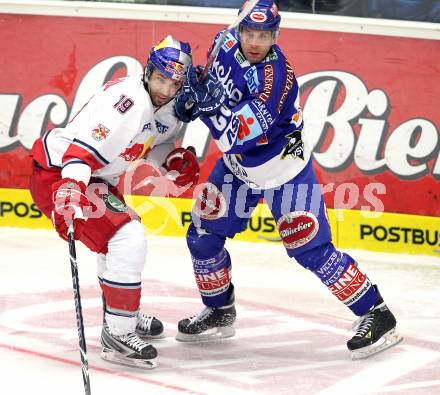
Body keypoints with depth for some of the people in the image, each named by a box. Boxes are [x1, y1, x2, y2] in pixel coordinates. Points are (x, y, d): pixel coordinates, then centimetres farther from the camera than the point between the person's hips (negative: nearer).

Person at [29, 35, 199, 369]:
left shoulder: (171, 107, 2)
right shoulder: (129, 100, -28)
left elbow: (155, 144, 20)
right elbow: (83, 149, -37)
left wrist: (176, 161, -1)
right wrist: (70, 191, -50)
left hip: (97, 178, 11)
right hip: (58, 175, -11)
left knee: (121, 238, 29)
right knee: (128, 240, -21)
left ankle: (124, 314, 50)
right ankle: (117, 335, -14)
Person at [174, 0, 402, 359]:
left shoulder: (274, 76, -32)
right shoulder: (229, 44, -10)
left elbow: (239, 136, -37)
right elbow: (212, 75, 14)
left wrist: (209, 102, -44)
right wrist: (190, 94, -3)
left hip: (283, 170, -7)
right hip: (239, 167, 7)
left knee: (309, 249, -12)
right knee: (203, 235, 7)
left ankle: (377, 315, -4)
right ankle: (219, 311, 28)